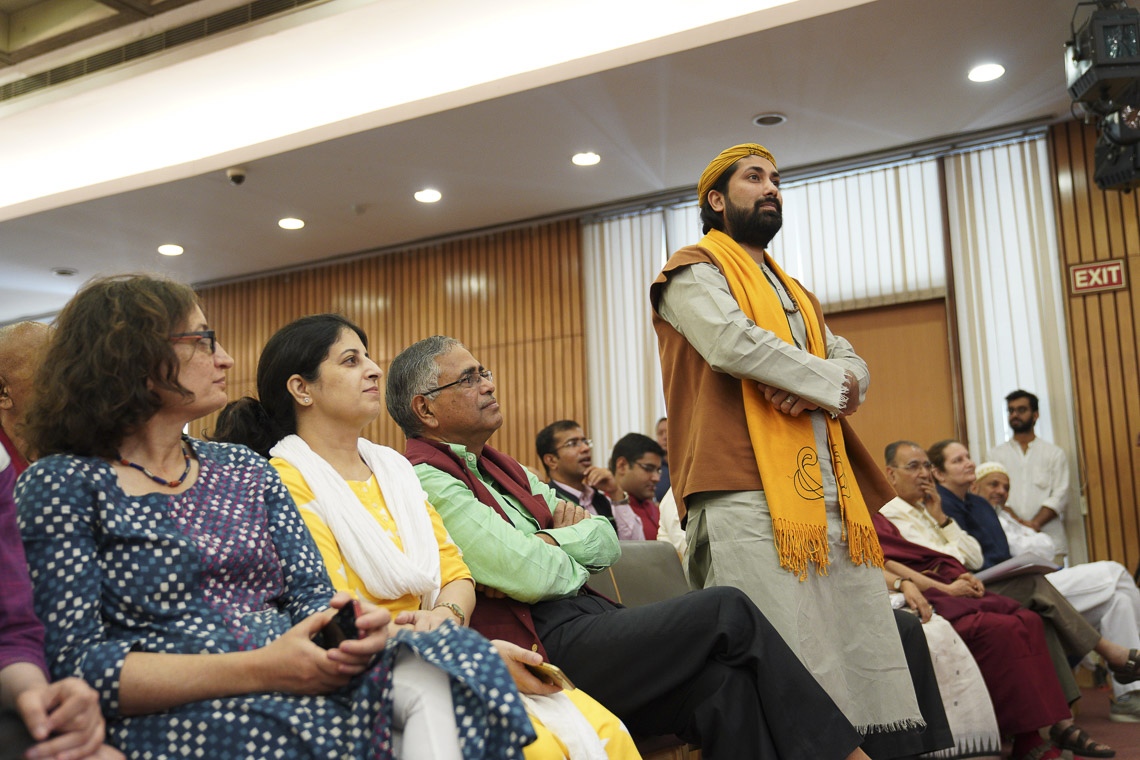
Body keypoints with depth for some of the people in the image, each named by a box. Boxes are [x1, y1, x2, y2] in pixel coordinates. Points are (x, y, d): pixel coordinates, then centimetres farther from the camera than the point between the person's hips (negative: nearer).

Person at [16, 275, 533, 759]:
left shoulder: (244, 468, 16)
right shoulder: (62, 484, 0)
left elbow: (311, 593, 11)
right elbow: (76, 663, -8)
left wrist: (352, 625, -13)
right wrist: (257, 669, -19)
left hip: (301, 687, 4)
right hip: (175, 716, -4)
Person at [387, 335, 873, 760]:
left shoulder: (504, 471, 20)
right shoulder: (426, 481, -8)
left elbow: (606, 541, 14)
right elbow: (527, 575, -19)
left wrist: (550, 544, -7)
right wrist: (574, 557, 3)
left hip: (582, 616, 8)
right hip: (542, 650, -8)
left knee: (721, 682, -16)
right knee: (727, 611, -14)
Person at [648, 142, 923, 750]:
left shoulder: (793, 292, 30)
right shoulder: (696, 271, 5)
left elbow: (852, 362, 18)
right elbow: (732, 342, -15)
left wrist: (824, 389, -7)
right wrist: (826, 381, -3)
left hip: (828, 493, 8)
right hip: (748, 495, -8)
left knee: (867, 652, 5)